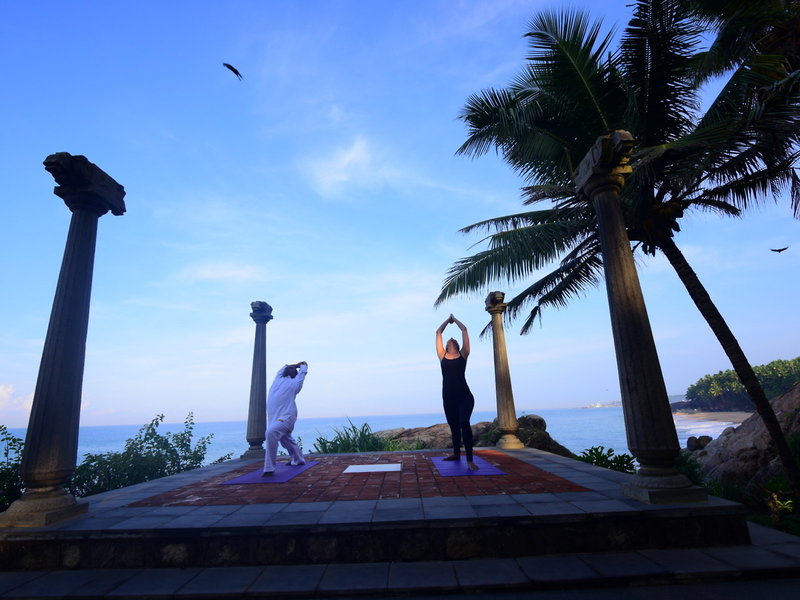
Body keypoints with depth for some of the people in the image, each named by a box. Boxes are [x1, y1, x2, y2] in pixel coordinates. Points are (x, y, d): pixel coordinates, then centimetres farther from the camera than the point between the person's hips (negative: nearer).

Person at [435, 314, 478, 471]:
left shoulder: (463, 354, 6)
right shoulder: (442, 356, 11)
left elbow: (464, 330, 8)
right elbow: (438, 333, 15)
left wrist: (455, 319, 23)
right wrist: (448, 319, 27)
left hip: (465, 396, -3)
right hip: (448, 397, 3)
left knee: (464, 423, -21)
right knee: (454, 426, 16)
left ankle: (470, 460, -19)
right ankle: (456, 453, 36)